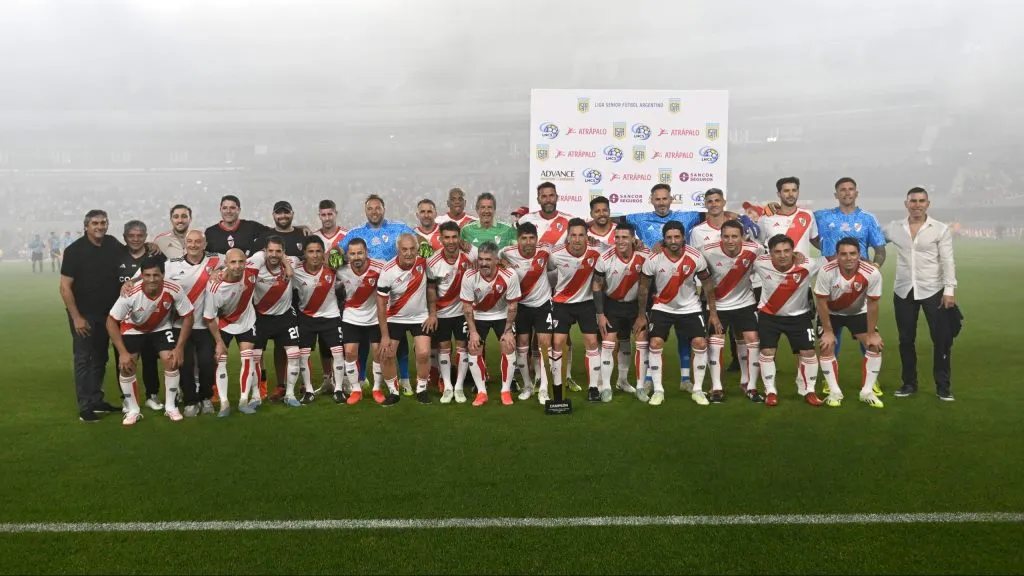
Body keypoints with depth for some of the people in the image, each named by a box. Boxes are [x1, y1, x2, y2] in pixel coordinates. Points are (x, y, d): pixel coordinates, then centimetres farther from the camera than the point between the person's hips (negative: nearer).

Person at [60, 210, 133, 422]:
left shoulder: (113, 244, 2)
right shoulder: (75, 250, -12)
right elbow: (65, 287, -12)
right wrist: (76, 317, -17)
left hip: (106, 313, 5)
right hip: (84, 315, -5)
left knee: (100, 358, 13)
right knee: (83, 359, -2)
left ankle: (97, 401, 24)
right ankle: (85, 408, 3)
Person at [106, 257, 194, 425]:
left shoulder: (174, 290, -32)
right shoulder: (130, 294, -35)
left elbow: (187, 316, -17)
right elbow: (111, 321, -22)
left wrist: (179, 347, -19)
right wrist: (122, 352, -24)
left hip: (162, 327, 1)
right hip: (133, 328, 0)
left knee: (171, 361, -14)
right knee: (126, 365, -11)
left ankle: (170, 407, 6)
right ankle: (133, 410, 9)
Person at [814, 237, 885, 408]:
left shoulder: (872, 273, -31)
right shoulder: (826, 272, -34)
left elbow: (872, 304, -18)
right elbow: (822, 302, -22)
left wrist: (871, 333, -13)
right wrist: (828, 331, -17)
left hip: (858, 312, 1)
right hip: (831, 313, -1)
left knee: (875, 345, -8)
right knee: (827, 347, -11)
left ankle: (867, 392, 4)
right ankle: (835, 392, 4)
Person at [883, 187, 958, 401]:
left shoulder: (941, 229, -2)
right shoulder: (894, 228, 3)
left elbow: (947, 261, -5)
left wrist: (949, 290, -11)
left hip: (933, 291, -2)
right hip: (903, 292, 2)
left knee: (941, 339, -1)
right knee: (906, 340, 9)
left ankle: (943, 386, 12)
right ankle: (909, 383, 22)